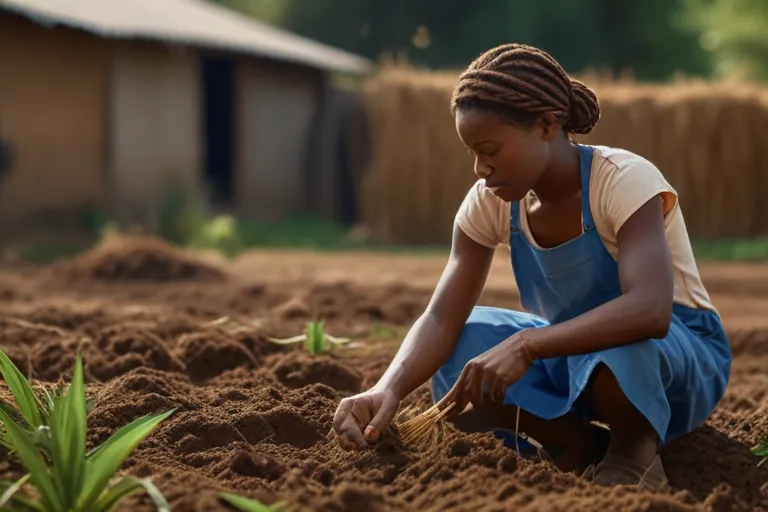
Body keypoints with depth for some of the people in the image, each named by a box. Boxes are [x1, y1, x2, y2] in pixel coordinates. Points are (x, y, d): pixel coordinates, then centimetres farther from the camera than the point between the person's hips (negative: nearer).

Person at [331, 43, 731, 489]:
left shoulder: (624, 180, -26)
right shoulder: (490, 202, -10)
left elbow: (650, 310, -43)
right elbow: (442, 319, -19)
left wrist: (525, 345, -53)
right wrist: (388, 390, -39)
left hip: (684, 356, -6)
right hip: (572, 352, 6)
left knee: (612, 346, -41)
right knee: (458, 354, -20)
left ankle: (635, 446, -12)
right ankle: (582, 445, -5)